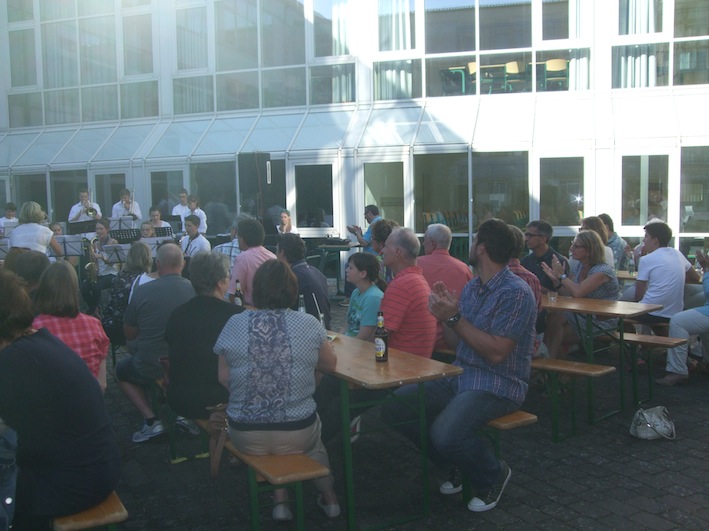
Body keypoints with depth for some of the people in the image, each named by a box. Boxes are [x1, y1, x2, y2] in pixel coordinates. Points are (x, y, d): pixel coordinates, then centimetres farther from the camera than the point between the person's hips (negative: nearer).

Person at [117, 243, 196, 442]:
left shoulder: (142, 291, -13)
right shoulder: (195, 289, -8)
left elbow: (129, 334, 1)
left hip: (150, 367, -2)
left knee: (121, 370, 29)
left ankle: (151, 420, 11)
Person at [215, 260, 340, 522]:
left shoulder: (234, 325, -7)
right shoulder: (309, 324, -9)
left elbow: (223, 381, -1)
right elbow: (330, 365, 7)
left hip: (245, 437, 1)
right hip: (296, 435, -1)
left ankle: (281, 499, 29)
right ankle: (329, 496, 39)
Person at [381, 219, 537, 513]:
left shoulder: (516, 293, -16)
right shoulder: (472, 287, 11)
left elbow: (497, 353, -22)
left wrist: (455, 318, -20)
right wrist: (446, 313, -4)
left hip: (498, 385, -8)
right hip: (460, 376, 8)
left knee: (445, 434, -32)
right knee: (393, 407, -5)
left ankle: (493, 474, 2)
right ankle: (459, 465, 12)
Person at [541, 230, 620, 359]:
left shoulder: (603, 271, -17)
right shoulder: (579, 266, 8)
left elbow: (578, 292, -30)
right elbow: (568, 295, 4)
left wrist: (562, 275, -17)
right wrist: (555, 279, -10)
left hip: (603, 323, -7)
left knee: (555, 319, -21)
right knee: (553, 318, -17)